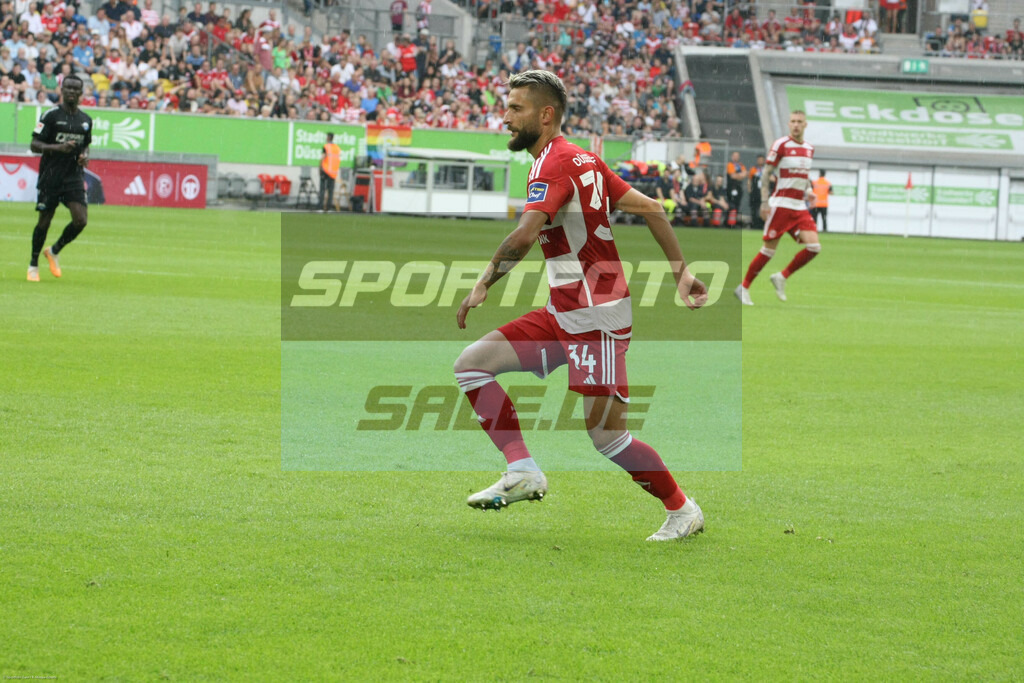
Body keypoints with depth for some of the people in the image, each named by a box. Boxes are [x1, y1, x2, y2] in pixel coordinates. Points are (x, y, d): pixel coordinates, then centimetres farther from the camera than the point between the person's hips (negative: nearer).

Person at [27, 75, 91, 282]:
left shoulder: (86, 120, 10)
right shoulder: (51, 115, -6)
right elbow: (34, 145, -8)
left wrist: (85, 156, 2)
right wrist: (58, 147, -22)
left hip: (74, 176, 4)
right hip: (50, 175, -4)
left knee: (81, 220, -10)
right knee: (44, 220, 1)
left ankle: (54, 251, 16)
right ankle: (33, 264, 19)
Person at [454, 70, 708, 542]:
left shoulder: (555, 163, -15)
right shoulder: (582, 159, 14)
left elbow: (524, 237, -28)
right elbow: (650, 208, 14)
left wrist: (485, 283, -15)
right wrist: (681, 272, 14)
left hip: (594, 315, -10)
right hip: (564, 313, 10)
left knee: (606, 435, -6)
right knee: (471, 364, 1)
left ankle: (682, 511, 11)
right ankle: (522, 471, -1)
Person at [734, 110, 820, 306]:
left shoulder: (809, 148, 12)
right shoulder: (781, 145, -7)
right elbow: (766, 174, -7)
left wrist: (808, 191, 7)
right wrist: (764, 202, -15)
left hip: (800, 207, 6)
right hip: (781, 204, -6)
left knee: (814, 247, -9)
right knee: (769, 249, -5)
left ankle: (782, 277, 7)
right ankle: (744, 288, 9)